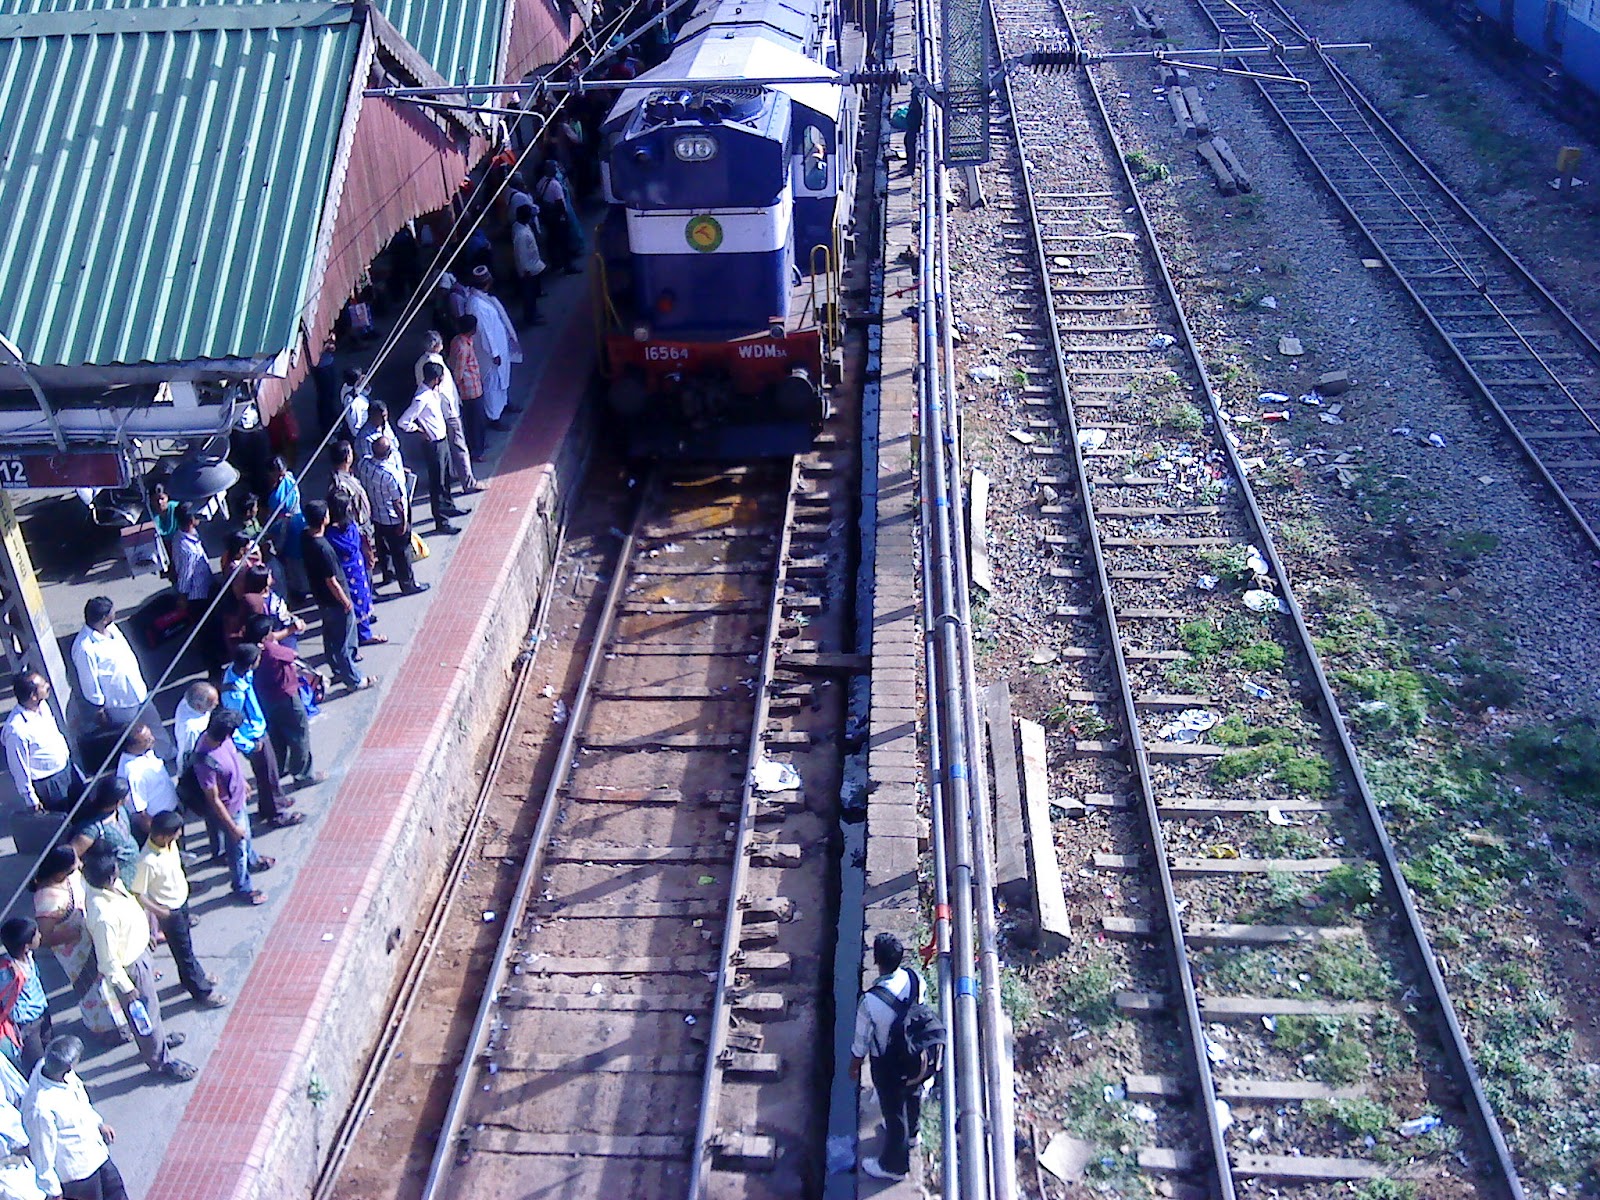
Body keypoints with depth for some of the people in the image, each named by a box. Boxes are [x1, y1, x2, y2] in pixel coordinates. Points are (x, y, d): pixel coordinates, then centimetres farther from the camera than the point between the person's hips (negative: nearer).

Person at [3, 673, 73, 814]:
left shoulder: (42, 705, -11)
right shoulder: (15, 730, -33)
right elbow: (19, 767, -21)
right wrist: (32, 800, -12)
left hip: (67, 768, 7)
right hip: (48, 784, -7)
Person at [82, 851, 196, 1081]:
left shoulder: (114, 885, -16)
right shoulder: (104, 916, -41)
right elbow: (108, 960, -28)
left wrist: (147, 932, 22)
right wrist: (126, 988, -17)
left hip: (138, 949, 8)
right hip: (130, 967, -8)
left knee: (151, 1004, 32)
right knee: (145, 1013, 16)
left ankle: (159, 1038, 57)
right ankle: (160, 1061, 39)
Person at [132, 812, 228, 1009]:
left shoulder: (170, 842, -13)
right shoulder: (148, 861, -36)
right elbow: (137, 893, -26)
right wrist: (157, 911, -27)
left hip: (182, 899, 7)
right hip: (169, 911, -7)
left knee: (186, 943, 27)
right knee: (184, 951, 10)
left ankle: (194, 976, 49)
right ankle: (201, 992, 25)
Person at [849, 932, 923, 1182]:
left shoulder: (870, 1001, -37)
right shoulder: (915, 978, -23)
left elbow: (862, 1042, -22)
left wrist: (854, 1066, -2)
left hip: (887, 1064, -5)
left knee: (893, 1109, 17)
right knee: (912, 1095, 32)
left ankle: (894, 1165, 40)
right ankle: (910, 1132, 61)